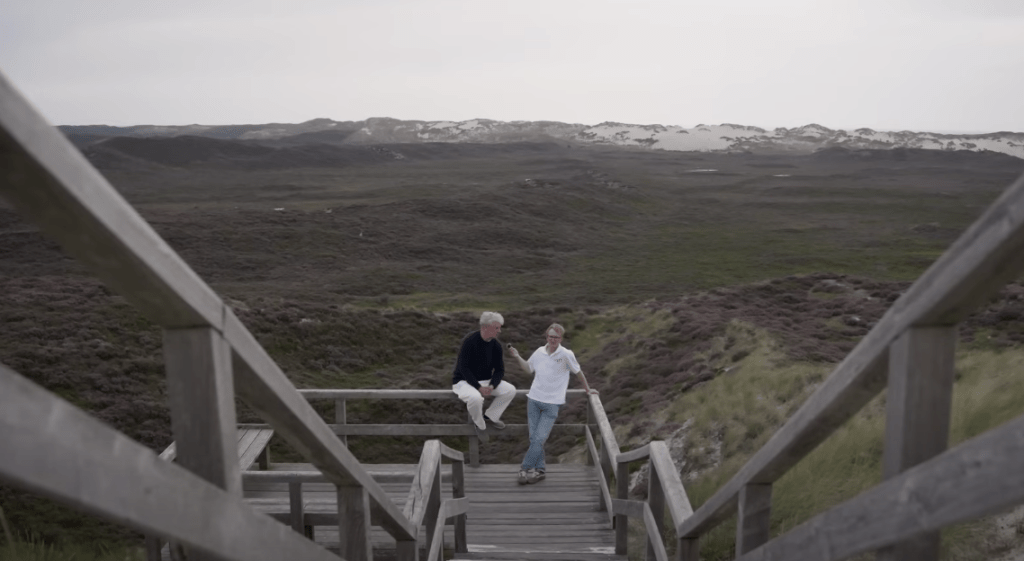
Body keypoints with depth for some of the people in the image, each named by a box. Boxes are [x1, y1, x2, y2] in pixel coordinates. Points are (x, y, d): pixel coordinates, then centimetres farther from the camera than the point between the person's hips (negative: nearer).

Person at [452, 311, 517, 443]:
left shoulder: (496, 345, -2)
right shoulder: (469, 341, -20)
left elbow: (500, 370, 3)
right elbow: (464, 368, -22)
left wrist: (492, 386, -16)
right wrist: (479, 387, -27)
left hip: (485, 381, 6)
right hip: (464, 381, -6)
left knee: (510, 390, -12)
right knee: (475, 398, -38)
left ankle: (490, 416, 6)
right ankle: (479, 423, -6)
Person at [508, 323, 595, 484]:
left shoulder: (566, 355, -7)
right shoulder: (539, 352, 5)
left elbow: (578, 372, 8)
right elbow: (528, 369, 22)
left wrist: (587, 389, 17)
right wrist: (517, 357, 10)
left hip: (552, 404, -4)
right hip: (534, 399, 4)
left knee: (540, 438, -8)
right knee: (534, 438, 4)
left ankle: (525, 468, 3)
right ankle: (539, 470, 13)